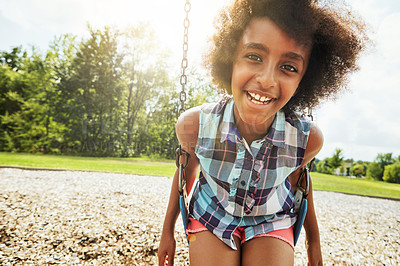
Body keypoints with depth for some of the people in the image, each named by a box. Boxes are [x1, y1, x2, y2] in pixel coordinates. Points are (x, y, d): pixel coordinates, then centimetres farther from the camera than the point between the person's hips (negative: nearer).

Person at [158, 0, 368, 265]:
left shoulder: (309, 138, -28)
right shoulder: (194, 125, -30)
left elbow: (298, 178, -4)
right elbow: (187, 171, -8)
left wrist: (313, 240, 13)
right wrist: (168, 231, 6)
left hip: (272, 223, 1)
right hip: (212, 217, 0)